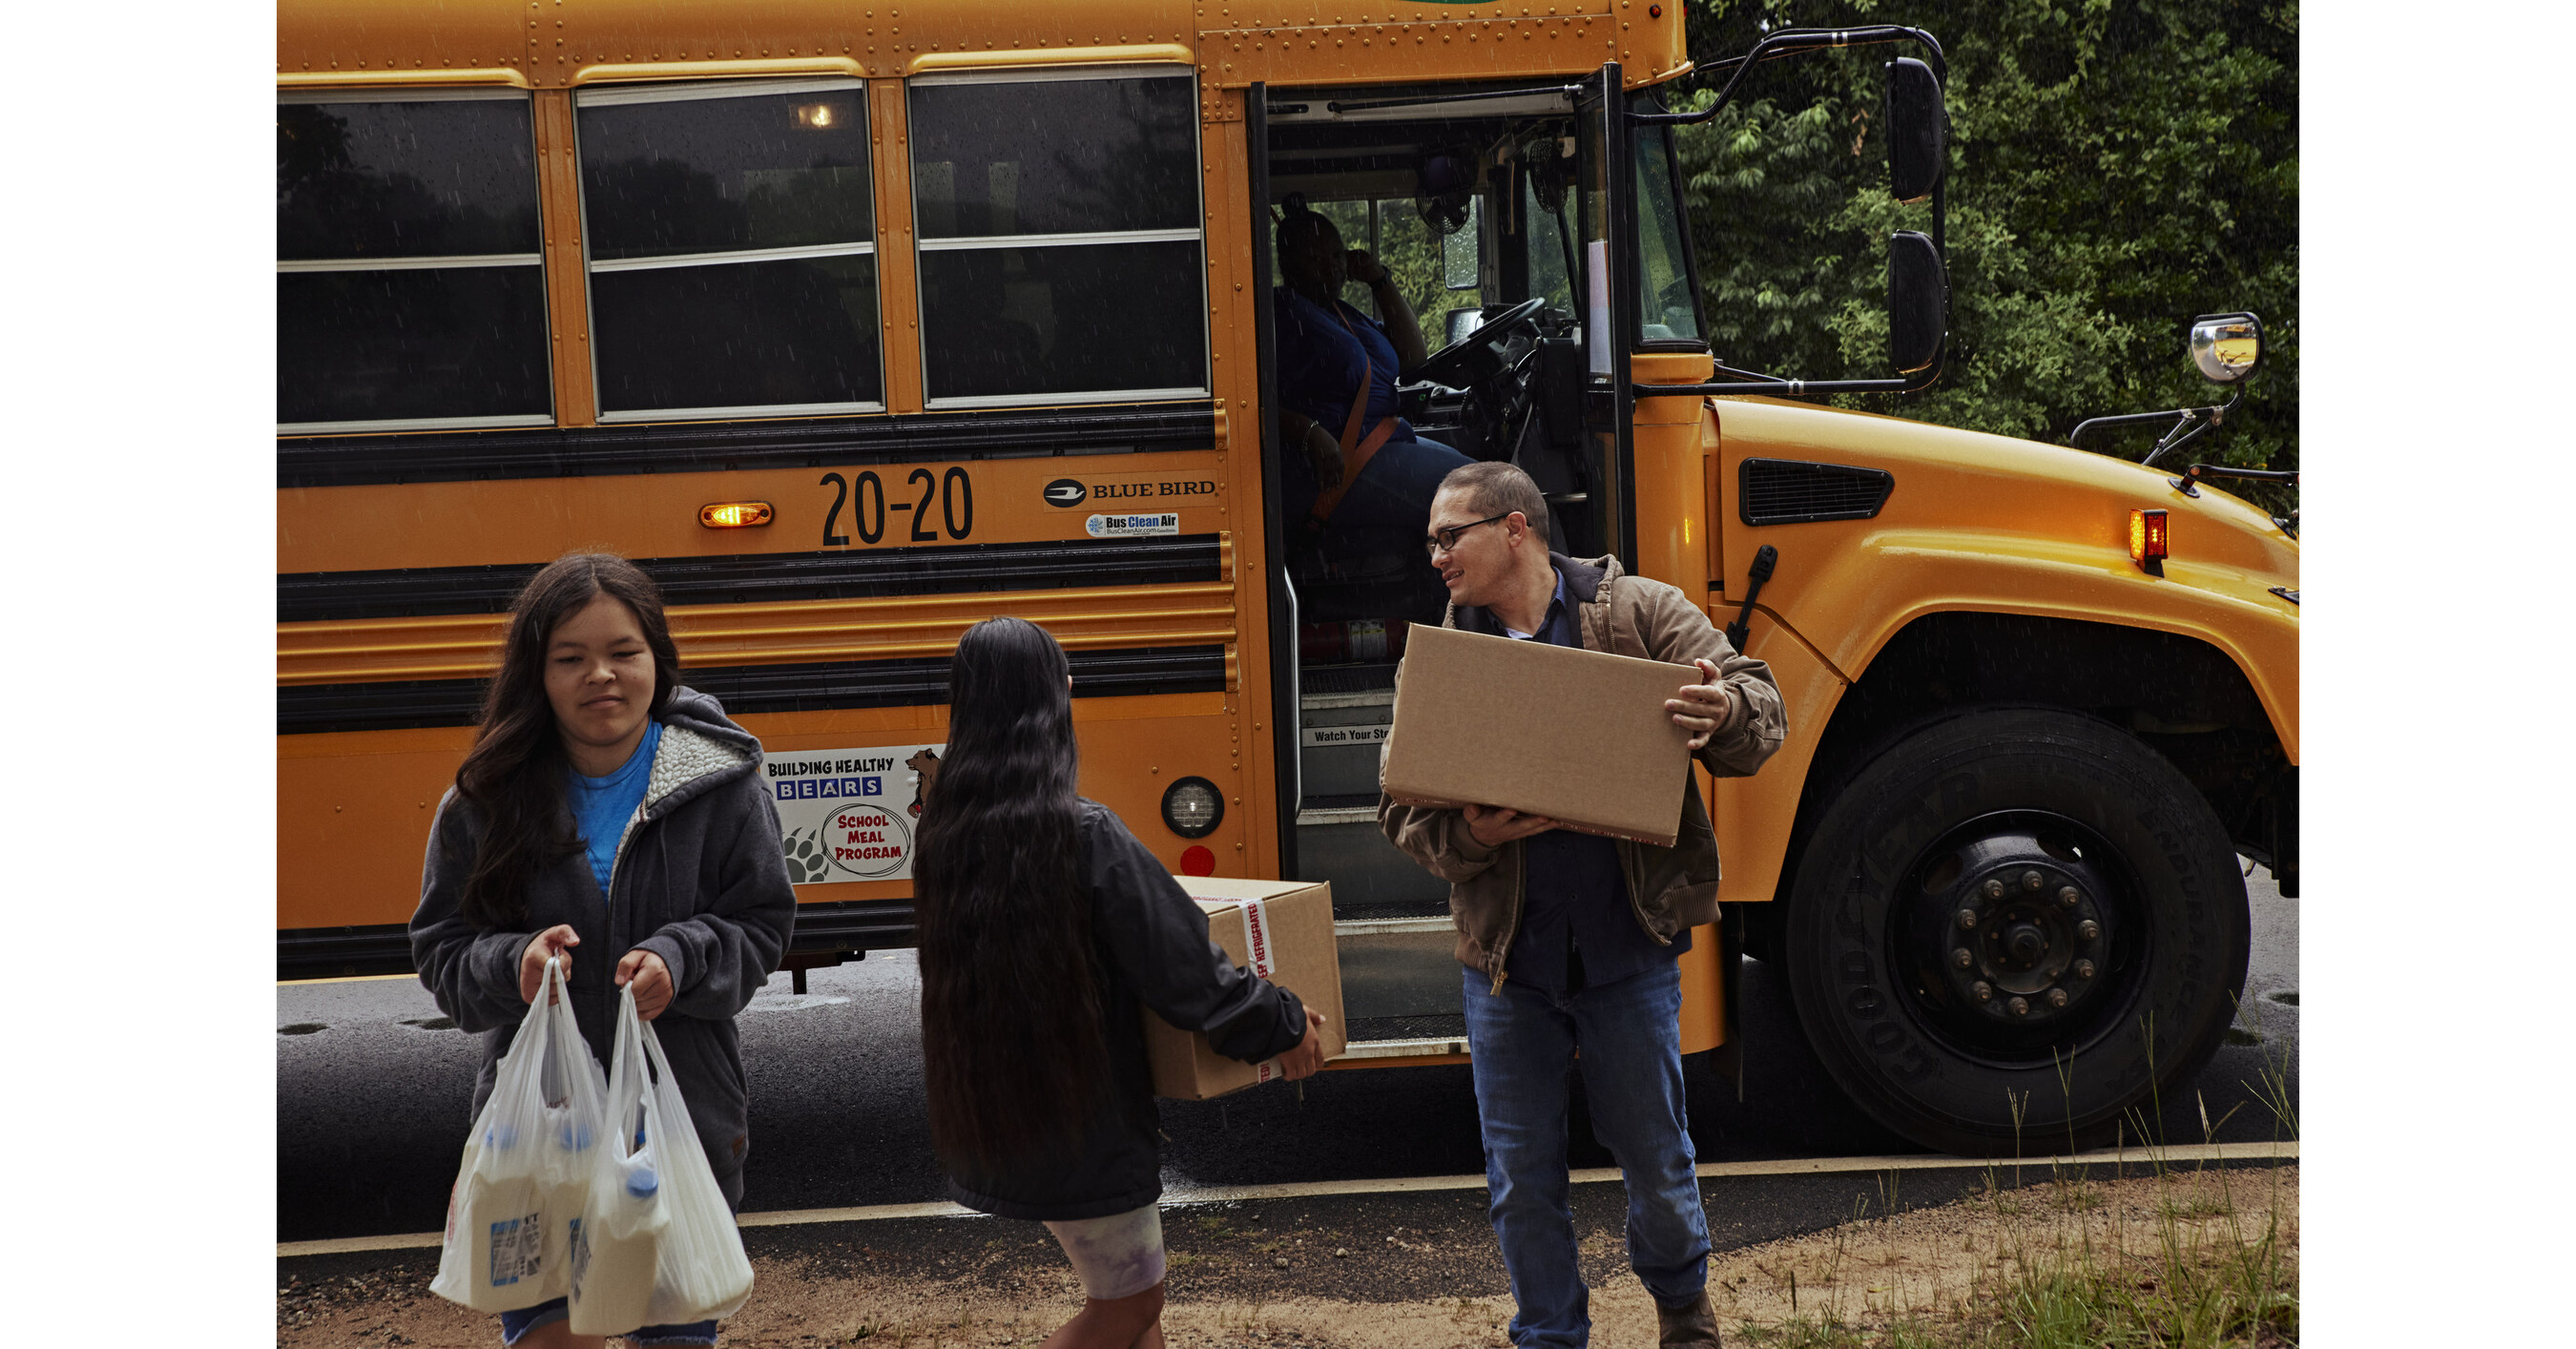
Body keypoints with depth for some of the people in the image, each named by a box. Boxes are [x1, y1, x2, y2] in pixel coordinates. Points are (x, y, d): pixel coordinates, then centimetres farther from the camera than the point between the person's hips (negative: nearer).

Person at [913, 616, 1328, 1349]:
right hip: (1077, 1122, -7)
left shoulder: (942, 833, -2)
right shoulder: (1087, 836, -22)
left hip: (984, 1116, 8)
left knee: (1125, 1285, 21)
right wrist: (1282, 1026, -2)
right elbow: (1185, 967, -18)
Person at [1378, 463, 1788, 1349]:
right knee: (1520, 1175, 9)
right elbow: (1403, 811, 3)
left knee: (1654, 1153, 12)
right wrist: (1467, 836, -19)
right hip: (1504, 956, 2)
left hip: (1628, 950, -2)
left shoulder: (1642, 614, -3)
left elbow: (1762, 717, -7)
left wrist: (1725, 711, -31)